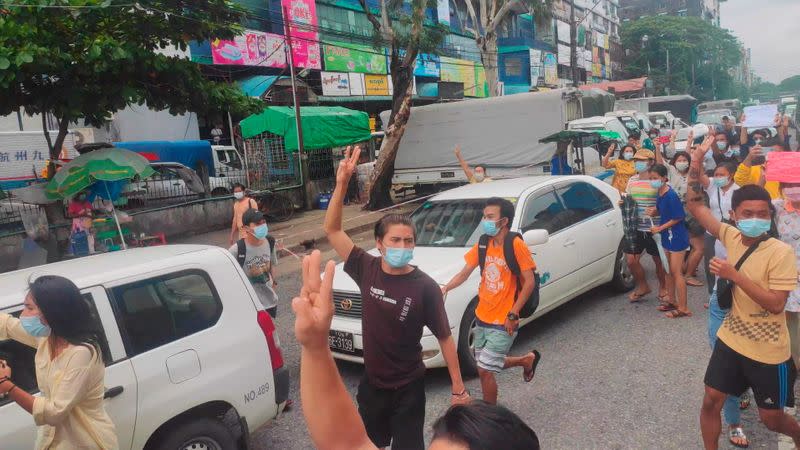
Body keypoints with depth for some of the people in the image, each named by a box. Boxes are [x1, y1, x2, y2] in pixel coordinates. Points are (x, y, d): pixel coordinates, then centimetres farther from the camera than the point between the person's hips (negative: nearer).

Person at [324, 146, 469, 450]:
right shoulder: (367, 270, -10)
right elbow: (332, 230, -11)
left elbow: (444, 338, -11)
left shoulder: (425, 287, -18)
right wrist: (342, 182, -21)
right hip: (371, 383, 4)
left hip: (408, 389, -3)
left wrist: (459, 388, -11)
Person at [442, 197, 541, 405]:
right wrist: (446, 288, -9)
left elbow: (529, 282, -16)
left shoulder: (515, 245, -17)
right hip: (482, 318, 7)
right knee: (487, 365, 19)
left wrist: (513, 314, -18)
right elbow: (465, 273, 7)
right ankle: (527, 360, 41)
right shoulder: (483, 244, 2)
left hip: (503, 323, -7)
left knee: (484, 370, -4)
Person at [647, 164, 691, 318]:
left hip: (677, 237, -9)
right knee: (669, 270, 17)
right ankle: (671, 301, 30)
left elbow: (678, 217, -20)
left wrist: (660, 228, -15)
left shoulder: (671, 195, -21)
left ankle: (683, 308, 4)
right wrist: (653, 211, -3)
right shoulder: (660, 194, 3)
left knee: (677, 272, -4)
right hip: (667, 236, 9)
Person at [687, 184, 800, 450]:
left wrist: (734, 276, -27)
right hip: (730, 339, 4)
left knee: (772, 419, 13)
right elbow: (695, 205, -2)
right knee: (711, 402, 7)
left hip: (767, 351, -4)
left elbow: (776, 304, -24)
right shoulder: (732, 236, -5)